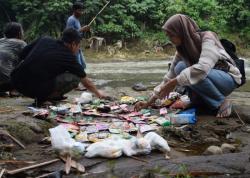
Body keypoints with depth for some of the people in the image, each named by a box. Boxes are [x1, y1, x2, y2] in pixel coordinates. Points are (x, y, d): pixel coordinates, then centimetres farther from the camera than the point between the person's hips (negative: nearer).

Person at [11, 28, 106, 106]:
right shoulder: (69, 58, 3)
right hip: (35, 89, -6)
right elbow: (86, 83, 17)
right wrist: (98, 93, 35)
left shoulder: (44, 40, 12)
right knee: (75, 78, 3)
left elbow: (22, 55, 18)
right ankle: (43, 97, -2)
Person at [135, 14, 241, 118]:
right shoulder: (182, 49, -3)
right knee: (180, 68, -17)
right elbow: (170, 76, -2)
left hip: (228, 78, -6)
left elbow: (202, 68, -38)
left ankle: (221, 102, -15)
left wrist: (173, 83, -33)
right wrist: (149, 102, -7)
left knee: (195, 74, -32)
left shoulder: (207, 38, -22)